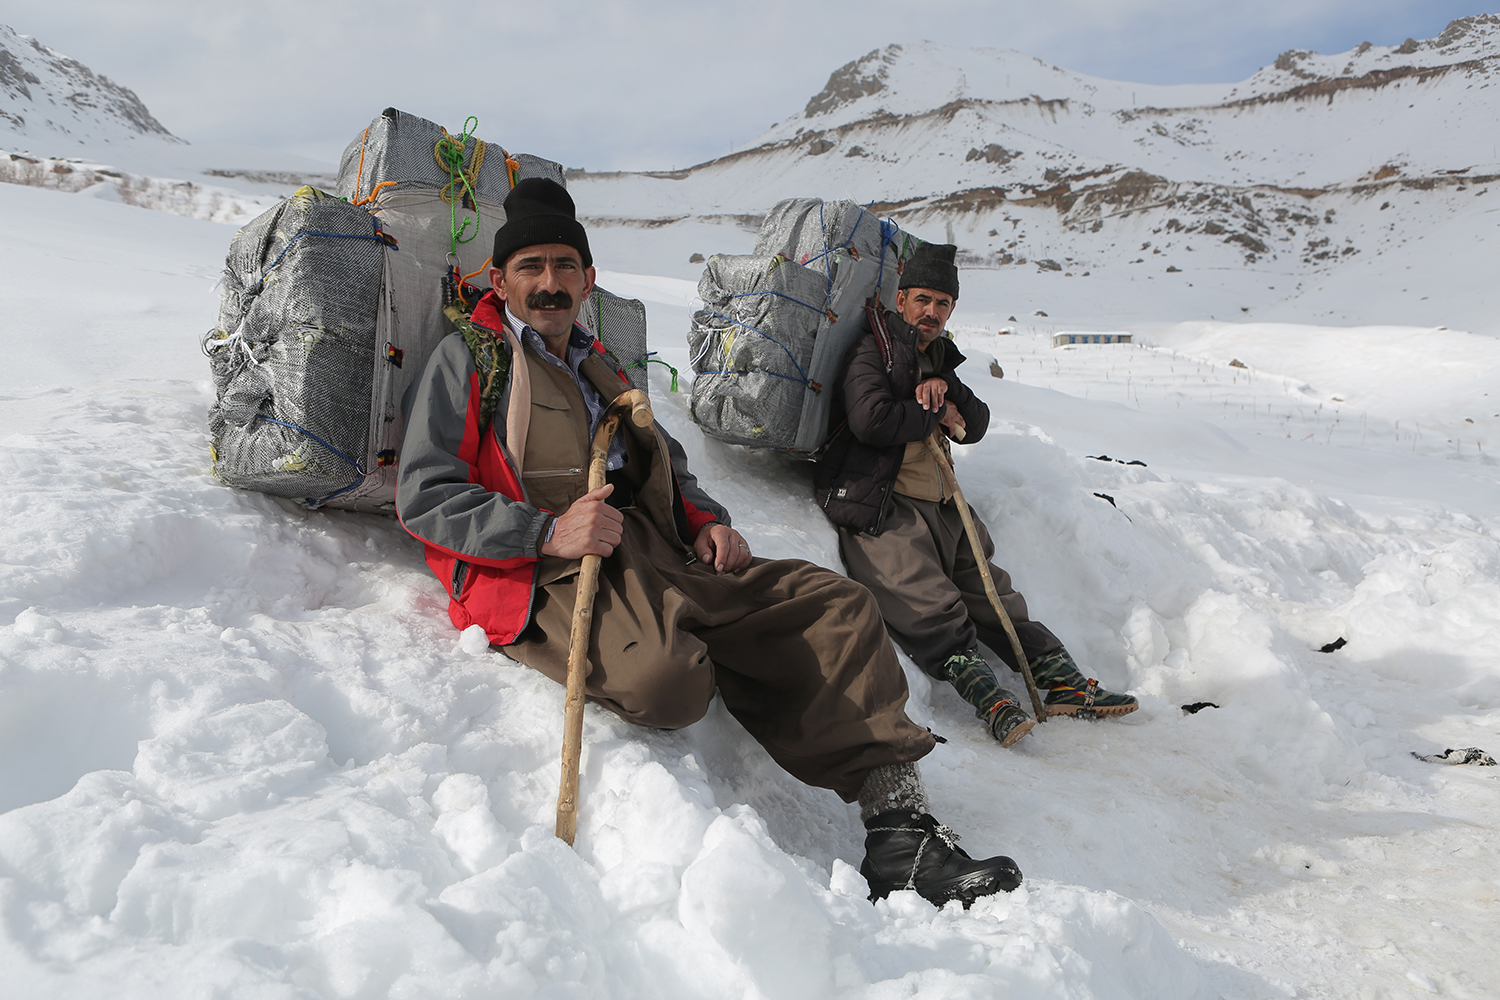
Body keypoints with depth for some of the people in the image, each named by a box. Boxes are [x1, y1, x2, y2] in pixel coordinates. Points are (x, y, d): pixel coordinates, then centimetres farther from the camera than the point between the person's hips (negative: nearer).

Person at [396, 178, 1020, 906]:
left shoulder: (599, 367, 31)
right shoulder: (467, 360, 9)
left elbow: (667, 464, 36)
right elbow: (423, 496, -3)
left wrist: (706, 519, 11)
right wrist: (548, 532, -17)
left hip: (659, 556, 7)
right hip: (549, 576, -7)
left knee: (837, 607, -10)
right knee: (666, 679, -38)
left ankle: (896, 822, -15)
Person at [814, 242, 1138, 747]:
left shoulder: (938, 358, 24)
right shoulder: (874, 350, -1)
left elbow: (975, 426, 17)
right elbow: (871, 420, -19)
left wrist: (947, 388, -4)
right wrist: (938, 415, -5)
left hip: (940, 510, 8)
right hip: (882, 509, -8)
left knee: (991, 592, 5)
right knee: (932, 609, -24)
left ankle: (1065, 682, 5)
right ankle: (990, 698, -34)